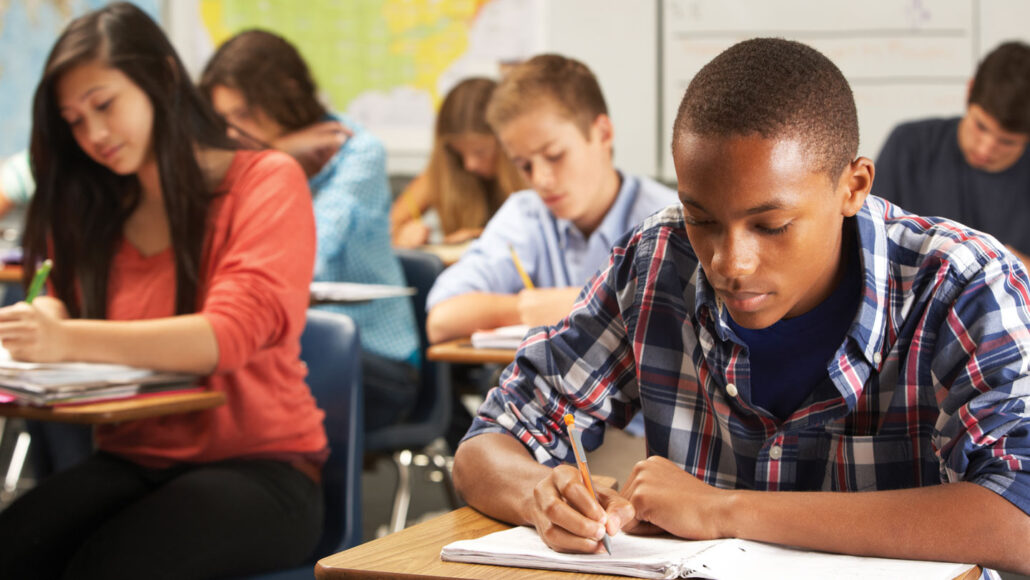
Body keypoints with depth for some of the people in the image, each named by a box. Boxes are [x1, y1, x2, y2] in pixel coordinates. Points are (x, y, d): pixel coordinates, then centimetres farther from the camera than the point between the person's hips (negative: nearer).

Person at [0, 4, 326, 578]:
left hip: (259, 466, -4)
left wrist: (69, 340, -32)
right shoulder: (97, 210, 14)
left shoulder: (267, 181, -4)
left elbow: (233, 334, -19)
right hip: (132, 461, 4)